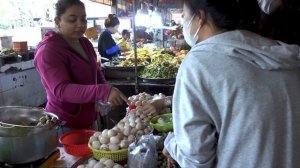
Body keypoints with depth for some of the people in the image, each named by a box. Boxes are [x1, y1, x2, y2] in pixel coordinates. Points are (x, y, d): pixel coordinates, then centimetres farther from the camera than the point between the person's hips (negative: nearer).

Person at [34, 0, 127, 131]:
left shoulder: (85, 43, 5)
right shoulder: (48, 51, -18)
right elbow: (61, 90, -30)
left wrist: (107, 89, -4)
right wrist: (103, 92, -41)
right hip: (64, 126, -7)